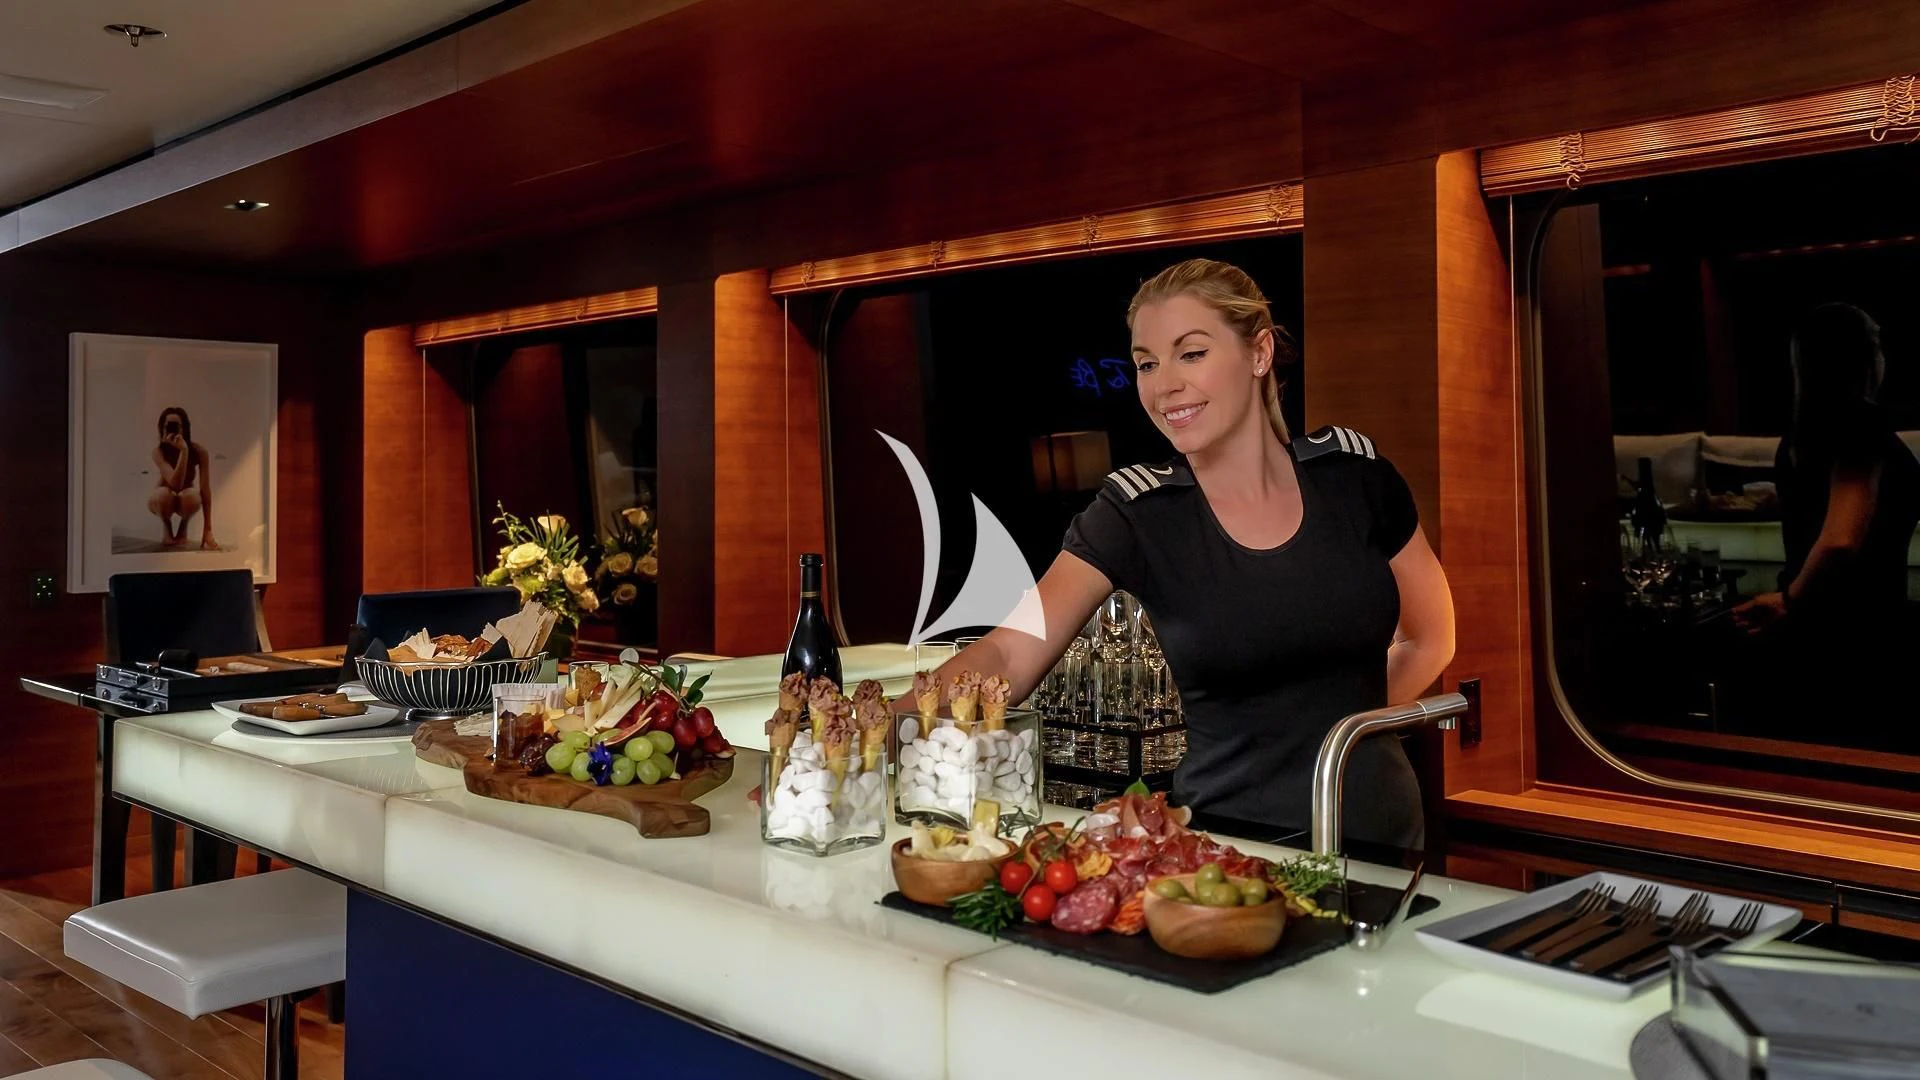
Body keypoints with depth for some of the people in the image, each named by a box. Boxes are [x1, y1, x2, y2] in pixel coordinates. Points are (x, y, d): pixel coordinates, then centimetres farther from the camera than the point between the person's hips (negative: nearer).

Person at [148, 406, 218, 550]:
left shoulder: (199, 451, -24)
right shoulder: (159, 451, -26)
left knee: (191, 495, -36)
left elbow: (205, 489, -27)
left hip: (185, 500, 0)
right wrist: (183, 452, -48)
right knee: (163, 493, -37)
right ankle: (166, 527, -4)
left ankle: (183, 528, -4)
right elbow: (175, 484, -40)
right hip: (164, 500, 0)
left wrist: (207, 530, -34)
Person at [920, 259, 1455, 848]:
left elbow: (1430, 637, 10)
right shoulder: (1135, 512, -10)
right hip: (1229, 837, -2)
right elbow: (1009, 655, -20)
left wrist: (1343, 722, 0)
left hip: (1377, 832, 2)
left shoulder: (1351, 472, -4)